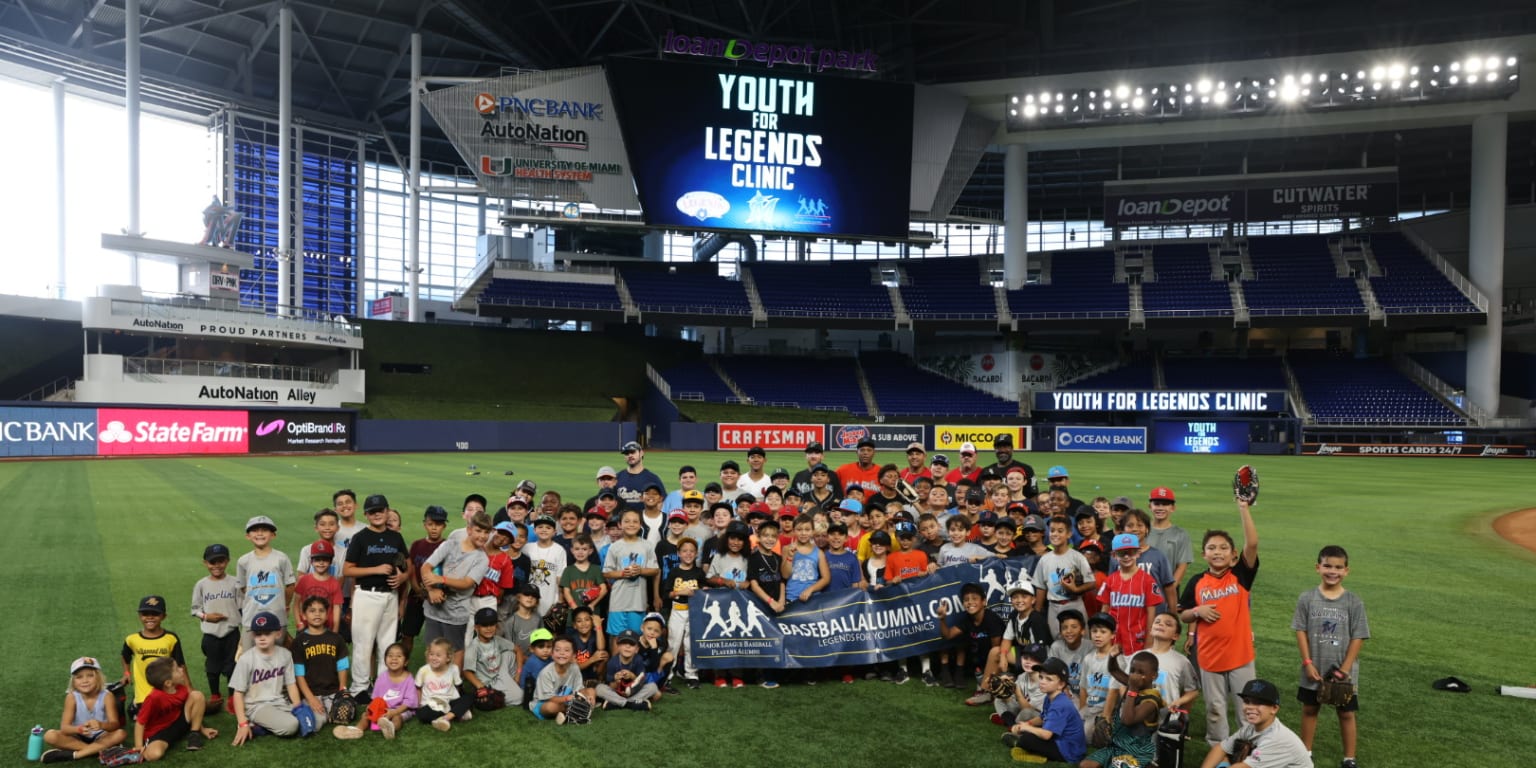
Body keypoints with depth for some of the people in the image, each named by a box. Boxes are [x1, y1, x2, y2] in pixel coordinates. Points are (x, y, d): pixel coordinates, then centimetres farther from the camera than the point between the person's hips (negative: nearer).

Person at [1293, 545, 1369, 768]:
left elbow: (1358, 638, -7)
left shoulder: (1354, 602, -9)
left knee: (1346, 714, 10)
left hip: (1343, 672, -1)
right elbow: (1301, 631, -5)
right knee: (1309, 709, 15)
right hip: (1314, 670, 1)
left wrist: (1345, 668, -10)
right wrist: (1308, 663, -9)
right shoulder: (1307, 598, -8)